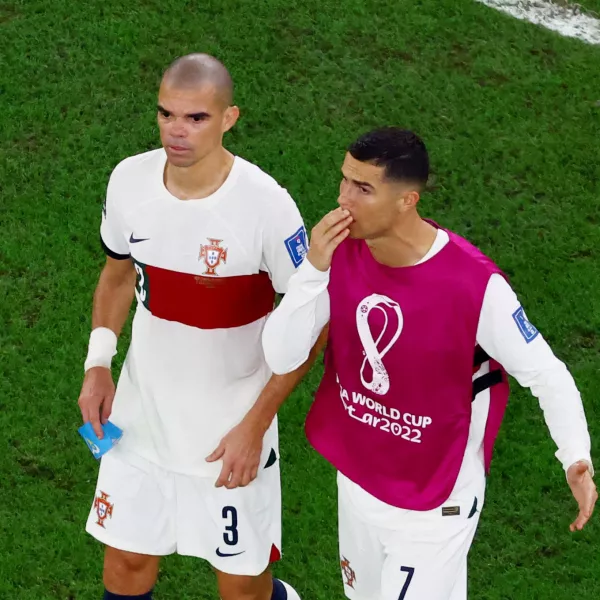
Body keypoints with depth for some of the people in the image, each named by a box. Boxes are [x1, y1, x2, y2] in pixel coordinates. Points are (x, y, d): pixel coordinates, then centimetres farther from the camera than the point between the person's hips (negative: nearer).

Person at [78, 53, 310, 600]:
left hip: (231, 427, -4)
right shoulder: (129, 180, -9)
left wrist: (255, 424, -16)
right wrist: (99, 363, 0)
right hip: (142, 412, 4)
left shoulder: (266, 205, -23)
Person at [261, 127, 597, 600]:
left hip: (433, 507, -5)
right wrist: (314, 267, -31)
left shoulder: (475, 284, -28)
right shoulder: (342, 252, -13)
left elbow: (548, 376, -18)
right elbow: (281, 358, -17)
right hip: (356, 481, 5)